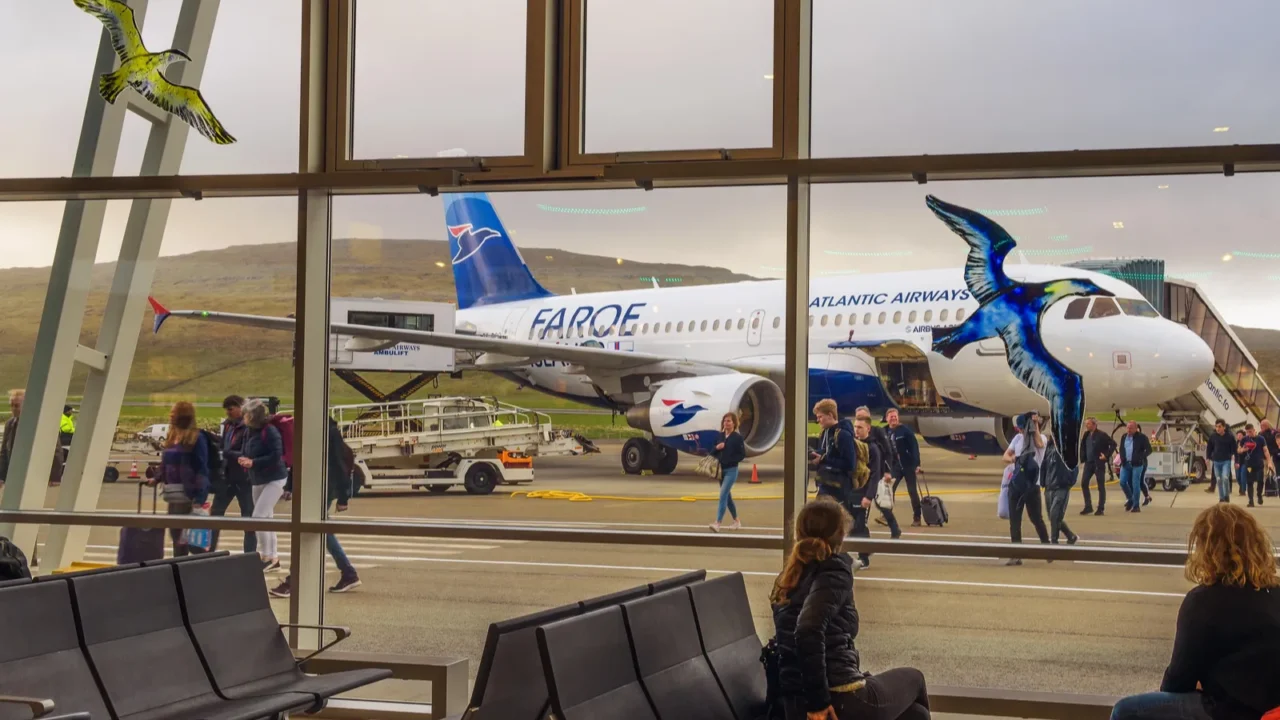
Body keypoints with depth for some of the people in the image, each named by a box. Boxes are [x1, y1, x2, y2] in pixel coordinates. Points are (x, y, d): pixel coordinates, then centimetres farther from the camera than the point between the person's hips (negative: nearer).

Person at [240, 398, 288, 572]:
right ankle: (273, 559, 20)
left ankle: (267, 557, -5)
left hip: (274, 480, -9)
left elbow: (276, 456, -24)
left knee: (258, 517, -14)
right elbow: (249, 453, 14)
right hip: (258, 481, 9)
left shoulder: (270, 432, -18)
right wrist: (245, 460, -9)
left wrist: (253, 462, -24)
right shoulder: (250, 432, 5)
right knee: (265, 519, 12)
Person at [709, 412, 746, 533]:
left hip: (731, 470, -7)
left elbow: (742, 455, -9)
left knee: (723, 495, -15)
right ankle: (737, 521, 29)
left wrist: (729, 460, -19)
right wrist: (716, 448, -10)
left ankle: (717, 524, -20)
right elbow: (712, 453, 11)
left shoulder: (738, 437, -8)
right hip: (720, 470, 7)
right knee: (727, 497, 14)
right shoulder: (720, 436, 7)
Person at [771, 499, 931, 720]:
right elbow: (808, 631, -26)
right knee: (913, 679, 26)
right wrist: (819, 701, -22)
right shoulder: (834, 571, -9)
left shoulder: (790, 575, 13)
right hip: (841, 702, -7)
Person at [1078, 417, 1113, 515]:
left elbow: (1113, 444, -12)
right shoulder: (1086, 435, 9)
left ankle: (1101, 508, 8)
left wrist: (1106, 455, -15)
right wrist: (1082, 458, 8)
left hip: (1099, 463, -6)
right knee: (1084, 483, 0)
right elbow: (1082, 447, 20)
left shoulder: (1101, 435, -10)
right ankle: (1088, 506, 8)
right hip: (1088, 463, 6)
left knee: (1101, 485, 2)